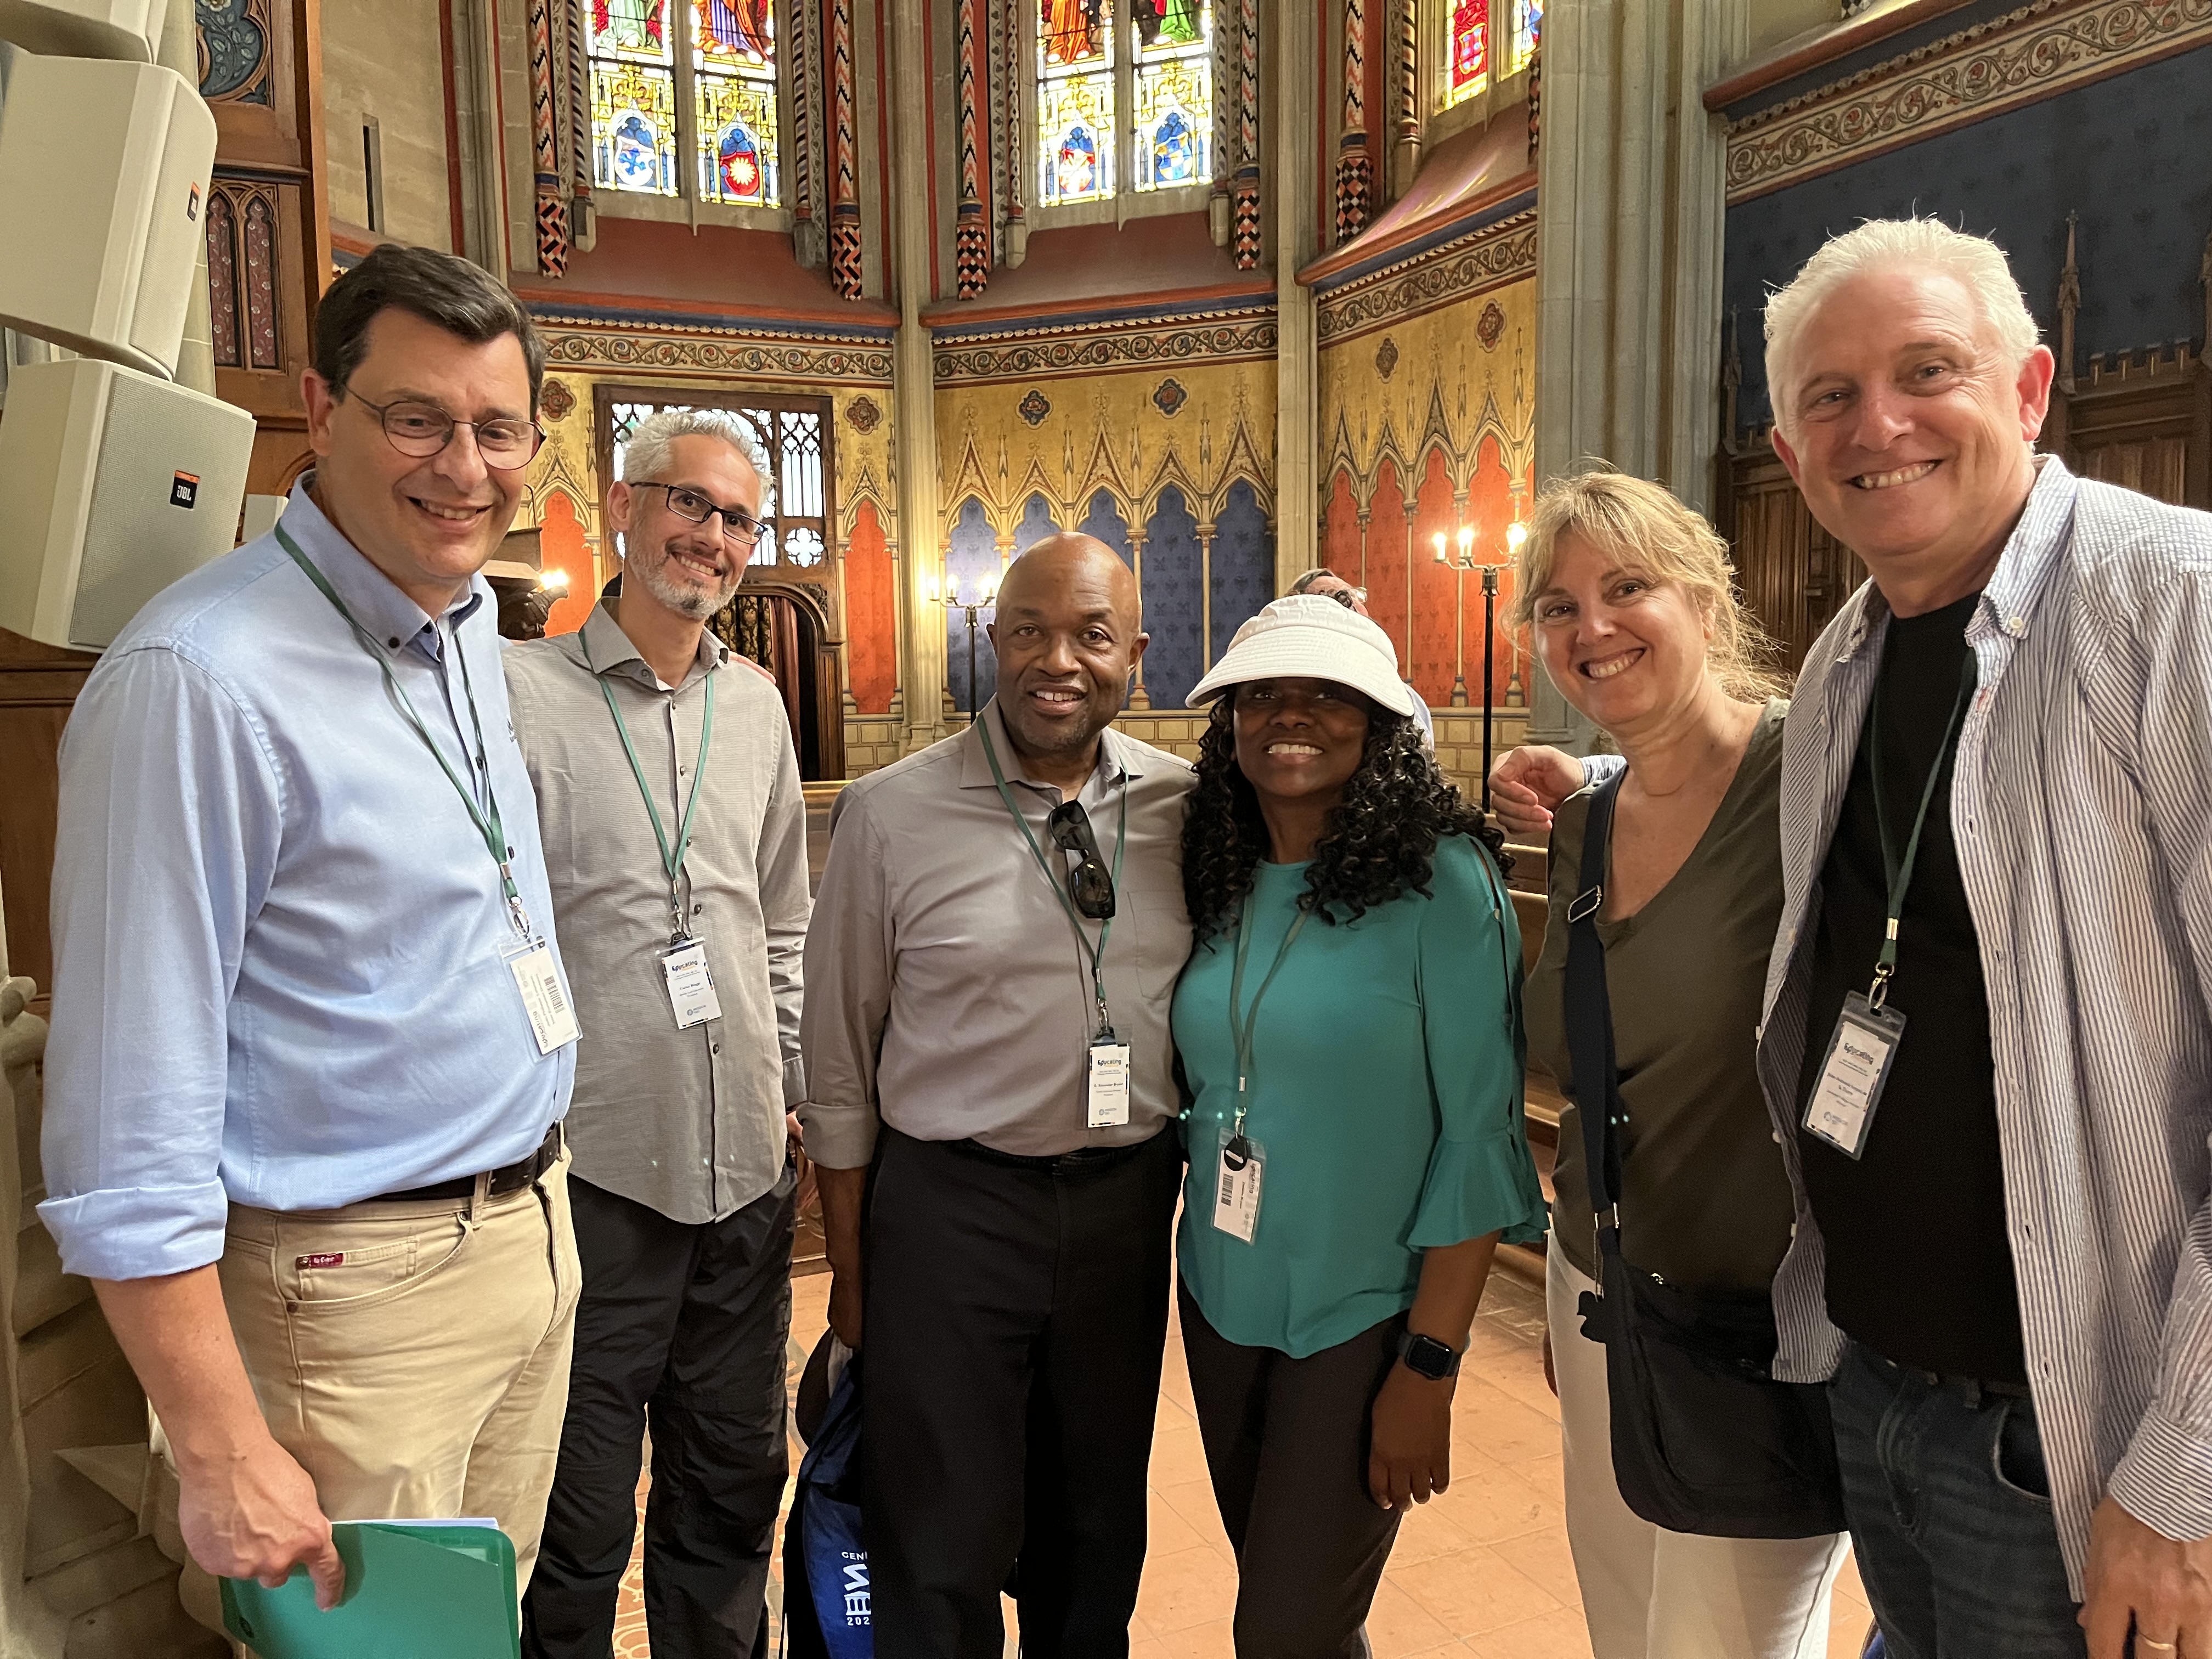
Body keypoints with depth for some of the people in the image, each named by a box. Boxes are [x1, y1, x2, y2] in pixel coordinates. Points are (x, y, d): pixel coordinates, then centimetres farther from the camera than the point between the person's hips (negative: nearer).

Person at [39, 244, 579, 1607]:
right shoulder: (203, 676, -21)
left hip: (542, 1226, 8)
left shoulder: (476, 628, 5)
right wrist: (222, 1454, -18)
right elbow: (133, 1112, -21)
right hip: (365, 1284, -7)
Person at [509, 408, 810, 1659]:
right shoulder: (521, 692, -8)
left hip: (746, 1174, 5)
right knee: (578, 1522, 11)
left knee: (733, 1493, 20)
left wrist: (794, 1091, 13)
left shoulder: (758, 707, 9)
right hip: (592, 1170, -5)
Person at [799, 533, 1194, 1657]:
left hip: (1129, 1199, 3)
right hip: (951, 1205, -3)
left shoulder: (1184, 805, -2)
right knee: (943, 1560, 10)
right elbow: (841, 1055, -3)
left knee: (1100, 1533, 22)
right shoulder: (890, 813, -9)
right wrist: (849, 1263, 1)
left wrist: (1199, 1186, 5)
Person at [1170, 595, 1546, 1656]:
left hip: (1361, 1319, -5)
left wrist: (1430, 1369, -15)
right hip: (1220, 1302, 5)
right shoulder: (1222, 891, 1)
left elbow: (1477, 1140, -15)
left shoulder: (1441, 884, -15)